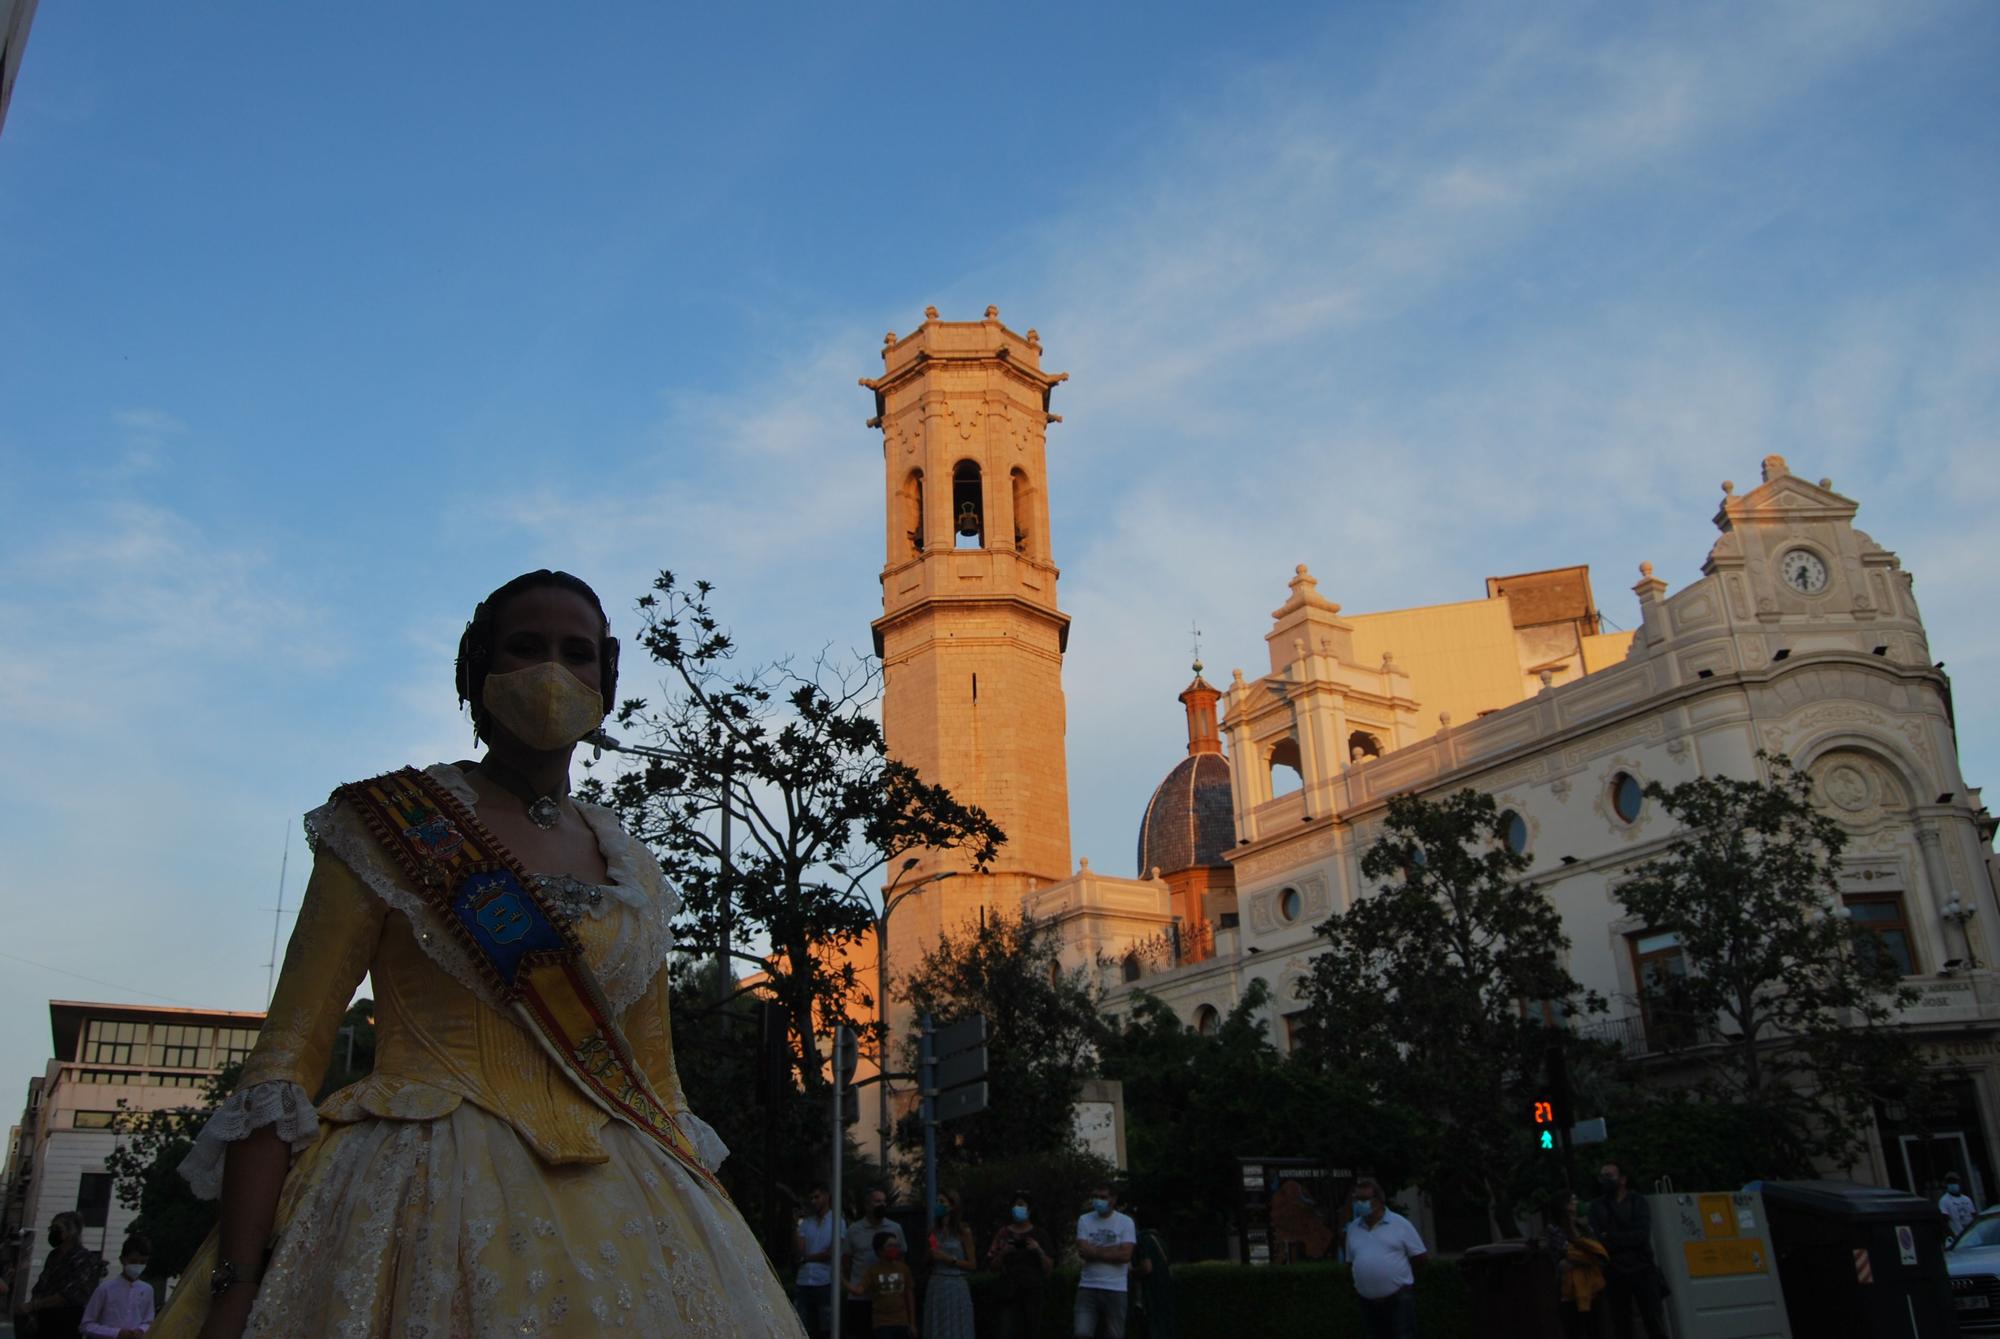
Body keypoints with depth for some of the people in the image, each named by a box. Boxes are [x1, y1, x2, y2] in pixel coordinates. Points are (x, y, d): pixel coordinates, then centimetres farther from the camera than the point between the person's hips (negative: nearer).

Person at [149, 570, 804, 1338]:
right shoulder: (389, 825, -1)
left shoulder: (636, 875, 12)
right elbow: (286, 1059, -6)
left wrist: (698, 1242, 8)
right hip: (429, 1199, -4)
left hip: (616, 1215, 4)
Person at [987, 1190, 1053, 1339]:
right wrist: (1003, 1253, -9)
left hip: (1034, 1292, 0)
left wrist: (1039, 1250, -12)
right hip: (1010, 1292, 0)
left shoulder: (1039, 1235, 8)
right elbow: (993, 1267, 9)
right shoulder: (1004, 1233, 9)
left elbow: (1049, 1267, 4)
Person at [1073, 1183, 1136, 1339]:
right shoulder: (1084, 1220, 3)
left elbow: (1125, 1255, -12)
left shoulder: (1126, 1222, -1)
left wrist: (1094, 1251, -8)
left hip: (1115, 1289, 0)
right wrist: (1113, 1249, -9)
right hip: (1088, 1287, 0)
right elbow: (1083, 1251, -9)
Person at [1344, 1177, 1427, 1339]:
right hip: (1369, 1302, 4)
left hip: (1400, 1298, -4)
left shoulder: (1400, 1224, -5)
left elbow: (1423, 1258, 0)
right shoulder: (1353, 1228, 7)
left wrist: (1399, 1271, 6)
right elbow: (1351, 1261, 17)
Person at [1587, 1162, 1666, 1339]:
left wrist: (1611, 1238, -9)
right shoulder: (1597, 1206, 8)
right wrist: (1627, 1239, -17)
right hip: (1614, 1274, 1)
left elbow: (1642, 1235, -10)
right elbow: (1596, 1240, -5)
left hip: (1642, 1269, -1)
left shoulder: (1637, 1201, 4)